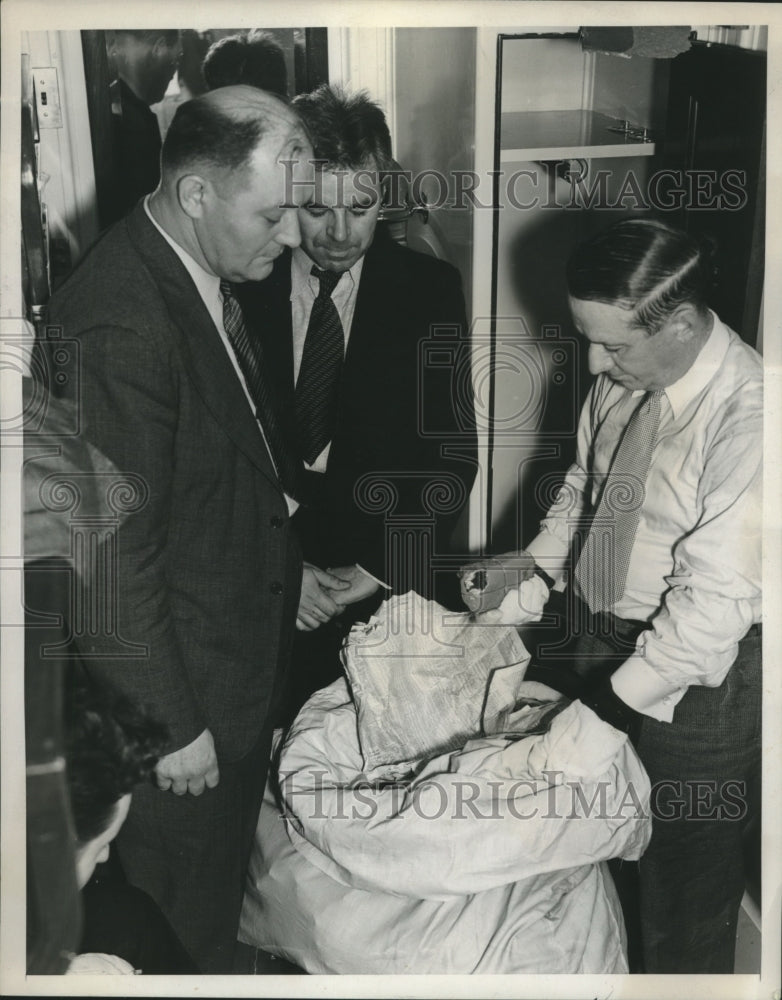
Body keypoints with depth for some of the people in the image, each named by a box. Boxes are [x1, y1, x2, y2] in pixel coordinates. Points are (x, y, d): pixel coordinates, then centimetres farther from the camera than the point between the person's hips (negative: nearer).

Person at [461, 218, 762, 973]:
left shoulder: (749, 417, -29)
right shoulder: (619, 380, -6)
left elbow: (714, 602, -28)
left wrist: (610, 705, -22)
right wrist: (518, 597, 1)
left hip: (692, 676, -7)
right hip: (599, 640, 7)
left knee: (684, 879, 14)